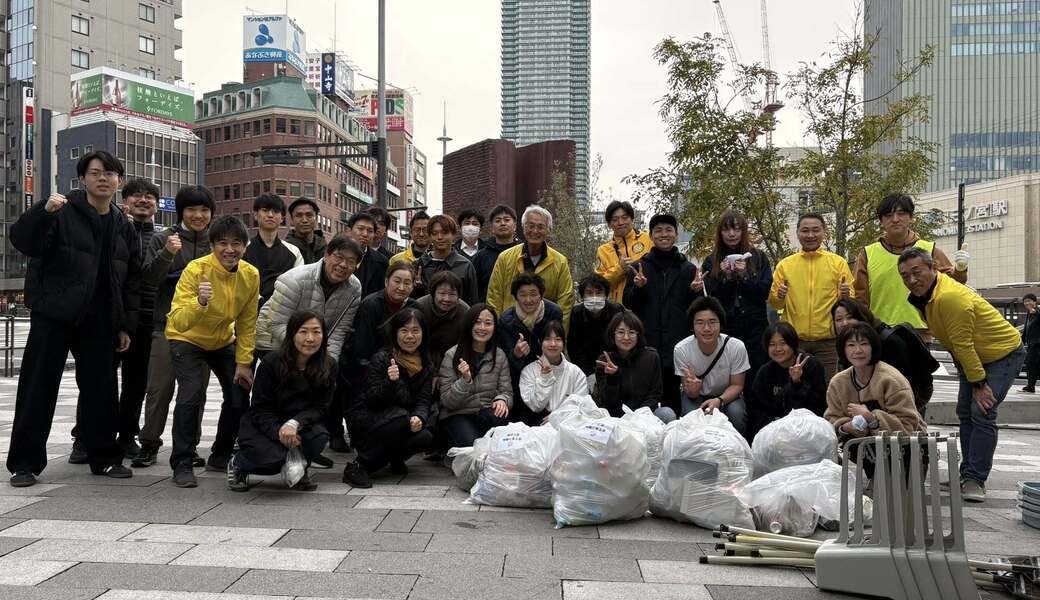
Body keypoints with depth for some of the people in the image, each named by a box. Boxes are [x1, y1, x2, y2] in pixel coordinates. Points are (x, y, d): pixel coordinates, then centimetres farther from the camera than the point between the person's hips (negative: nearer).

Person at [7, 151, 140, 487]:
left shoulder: (123, 227, 12)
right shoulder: (63, 212, -3)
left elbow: (131, 280, 14)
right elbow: (22, 241, -14)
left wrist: (126, 325, 9)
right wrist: (44, 212, -31)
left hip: (98, 322, 4)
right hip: (53, 316, -4)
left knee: (102, 390, 8)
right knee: (38, 388, 1)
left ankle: (104, 457, 19)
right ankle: (25, 462, 10)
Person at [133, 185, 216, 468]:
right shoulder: (163, 238, 2)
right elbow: (149, 278, -6)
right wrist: (166, 253, -20)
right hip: (168, 325, -2)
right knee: (159, 388, -1)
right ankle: (149, 444, 13)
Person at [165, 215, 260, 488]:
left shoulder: (251, 275, -15)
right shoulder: (196, 270, -28)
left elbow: (247, 323, -3)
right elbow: (179, 323, -35)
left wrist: (243, 362, -5)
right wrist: (200, 302, -53)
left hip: (223, 341, 5)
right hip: (187, 340, -4)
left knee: (239, 396, 0)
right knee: (192, 393, -22)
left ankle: (221, 456, 21)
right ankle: (182, 465, -9)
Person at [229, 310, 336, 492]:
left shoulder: (329, 366, -10)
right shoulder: (272, 362, -17)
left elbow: (320, 407, -11)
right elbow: (260, 409, -13)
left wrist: (295, 423, -31)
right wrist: (279, 431, -32)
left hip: (300, 425, 3)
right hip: (262, 426, -2)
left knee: (319, 436, -30)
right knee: (274, 458, -30)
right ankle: (237, 464, 6)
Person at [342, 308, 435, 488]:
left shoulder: (426, 366, 2)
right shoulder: (381, 359, -15)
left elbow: (423, 401, -6)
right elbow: (372, 400, -19)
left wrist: (419, 418, -30)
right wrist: (390, 382, -38)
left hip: (400, 421, 5)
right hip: (365, 418, -5)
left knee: (425, 437, -24)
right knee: (401, 419, -34)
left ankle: (396, 458, 9)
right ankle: (358, 466, -22)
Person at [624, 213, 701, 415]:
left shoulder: (688, 269, 10)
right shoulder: (640, 267, 8)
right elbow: (628, 304, 5)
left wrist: (697, 292, -8)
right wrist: (638, 288, -13)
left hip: (678, 343, 0)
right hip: (647, 343, 0)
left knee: (673, 396, 0)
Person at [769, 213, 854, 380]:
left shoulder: (838, 263, 4)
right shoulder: (784, 265, 6)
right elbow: (774, 303, 10)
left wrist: (846, 297, -15)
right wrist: (779, 297, -11)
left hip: (828, 341, -1)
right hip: (794, 340, 1)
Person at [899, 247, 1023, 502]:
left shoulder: (950, 297, -34)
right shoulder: (922, 294, -4)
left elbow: (963, 344, -28)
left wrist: (979, 383, -21)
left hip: (1004, 354, -10)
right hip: (971, 355, 10)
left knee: (981, 413, -17)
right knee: (965, 413, 9)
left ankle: (975, 479, -13)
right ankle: (968, 474, 17)